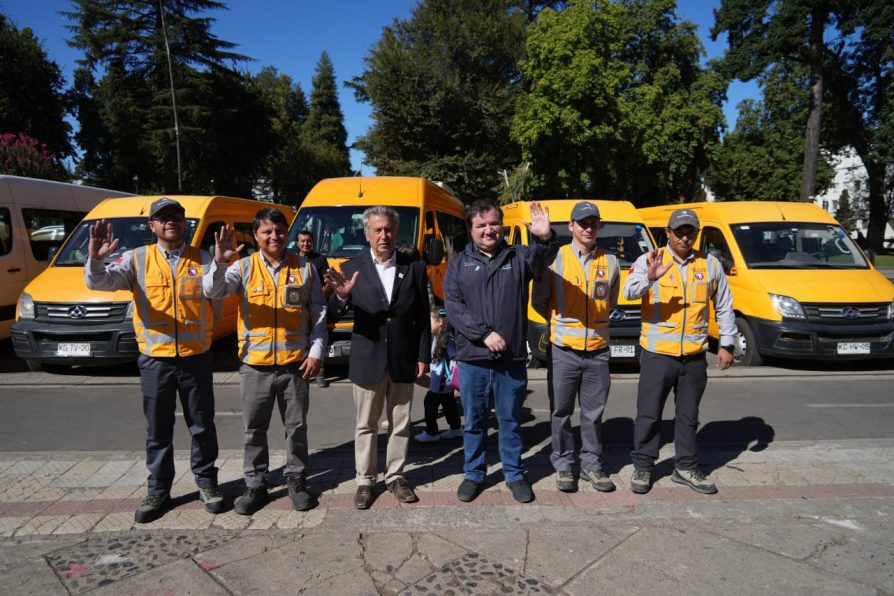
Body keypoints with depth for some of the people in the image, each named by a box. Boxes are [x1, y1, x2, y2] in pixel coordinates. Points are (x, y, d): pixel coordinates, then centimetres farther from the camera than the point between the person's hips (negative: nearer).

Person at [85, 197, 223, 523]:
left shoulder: (202, 259, 2)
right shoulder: (138, 259, 1)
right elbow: (100, 281, -10)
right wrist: (95, 260, -32)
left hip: (196, 358, 0)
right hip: (155, 360, 0)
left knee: (202, 426, 11)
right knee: (158, 431, 12)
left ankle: (206, 483, 27)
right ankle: (158, 491, 26)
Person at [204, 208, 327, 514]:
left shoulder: (305, 268, 2)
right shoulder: (244, 267, 1)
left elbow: (319, 313, 4)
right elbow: (213, 291, -14)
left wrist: (316, 352, -3)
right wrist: (219, 262, -32)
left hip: (295, 363, 0)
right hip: (255, 365, 0)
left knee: (296, 427, 11)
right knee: (254, 429, 11)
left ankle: (296, 480, 28)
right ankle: (255, 484, 26)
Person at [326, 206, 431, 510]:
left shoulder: (414, 268, -1)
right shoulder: (353, 268, -4)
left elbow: (423, 316, 2)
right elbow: (337, 310, -14)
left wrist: (423, 356, -1)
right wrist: (341, 295, -37)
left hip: (403, 361, 1)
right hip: (367, 359, -1)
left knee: (400, 424, 13)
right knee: (366, 425, 11)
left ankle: (395, 476, 30)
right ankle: (365, 480, 26)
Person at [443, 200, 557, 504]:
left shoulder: (518, 257, 5)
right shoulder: (459, 263, 4)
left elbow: (542, 256, -16)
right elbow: (452, 305, -5)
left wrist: (546, 237, -39)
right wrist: (484, 333, -15)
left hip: (511, 358, 0)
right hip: (472, 358, 0)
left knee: (511, 420, 12)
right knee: (473, 421, 12)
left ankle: (514, 474, 28)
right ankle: (473, 474, 29)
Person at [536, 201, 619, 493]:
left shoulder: (610, 261, 6)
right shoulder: (555, 257, -4)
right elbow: (540, 298, 2)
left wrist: (596, 323, 10)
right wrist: (557, 323, -4)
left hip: (598, 351, 3)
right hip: (563, 351, -2)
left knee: (594, 412, 11)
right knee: (561, 412, 6)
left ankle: (591, 464, 25)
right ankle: (563, 466, 20)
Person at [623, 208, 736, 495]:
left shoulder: (711, 265, 7)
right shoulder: (649, 260, -4)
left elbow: (724, 306, 13)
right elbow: (630, 292, -20)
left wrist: (727, 344, 10)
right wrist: (649, 278, -39)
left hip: (694, 356, 3)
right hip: (657, 353, -3)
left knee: (688, 415, 15)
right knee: (649, 414, 4)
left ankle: (686, 467, 28)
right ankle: (643, 467, 19)